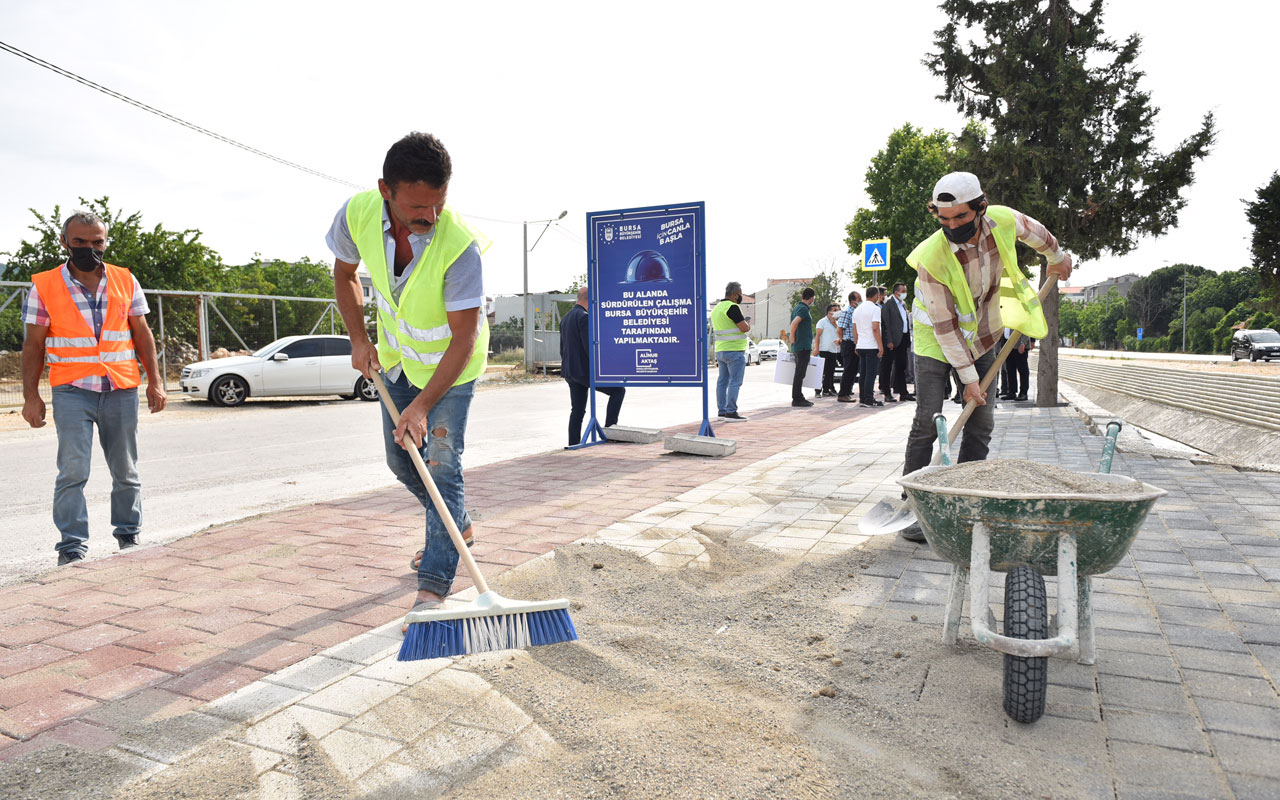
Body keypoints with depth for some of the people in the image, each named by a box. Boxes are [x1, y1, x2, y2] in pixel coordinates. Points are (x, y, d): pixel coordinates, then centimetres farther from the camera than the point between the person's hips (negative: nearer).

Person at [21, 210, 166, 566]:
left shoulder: (126, 281, 8)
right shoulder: (44, 286, 3)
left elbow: (142, 333, 11)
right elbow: (34, 344, 4)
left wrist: (155, 381, 4)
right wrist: (31, 396, -1)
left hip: (122, 390, 2)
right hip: (72, 390, -2)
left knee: (126, 472, 9)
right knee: (72, 472, -8)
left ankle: (129, 537, 22)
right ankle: (72, 549, -1)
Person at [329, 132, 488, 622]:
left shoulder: (460, 246, -35)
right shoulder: (357, 214, -21)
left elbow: (464, 338, -31)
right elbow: (344, 274, 1)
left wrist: (422, 406, -36)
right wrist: (359, 339, -8)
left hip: (450, 364, -5)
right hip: (397, 357, 6)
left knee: (442, 464, -12)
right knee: (401, 459, 15)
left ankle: (434, 587, -6)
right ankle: (458, 526, 38)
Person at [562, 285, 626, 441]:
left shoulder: (565, 318, 16)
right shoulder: (583, 317, -13)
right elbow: (589, 346, -20)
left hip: (570, 372, 9)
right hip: (585, 370, -9)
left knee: (577, 411, 11)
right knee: (618, 390, 4)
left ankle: (573, 445, 10)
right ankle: (609, 429, 0)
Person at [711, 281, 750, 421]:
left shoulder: (716, 308, 15)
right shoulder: (732, 307, -14)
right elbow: (744, 328, -18)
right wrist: (748, 326, 3)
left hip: (720, 351, 9)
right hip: (735, 351, -9)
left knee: (722, 381, 11)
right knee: (735, 382, -6)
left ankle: (722, 411, 15)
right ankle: (731, 412, -8)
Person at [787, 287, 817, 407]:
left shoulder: (797, 307, 15)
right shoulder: (804, 309, -14)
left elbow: (794, 324, 23)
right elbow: (794, 323, -28)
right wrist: (793, 338, -17)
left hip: (797, 347, 10)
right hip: (803, 346, -10)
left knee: (799, 373, 14)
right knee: (800, 374, -6)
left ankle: (799, 398, 20)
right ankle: (797, 399, -4)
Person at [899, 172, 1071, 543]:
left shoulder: (1003, 220, -19)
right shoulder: (932, 257, -30)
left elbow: (1033, 230, 9)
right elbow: (944, 325, -23)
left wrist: (1056, 256, 26)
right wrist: (968, 379, -20)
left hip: (982, 333, 5)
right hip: (936, 337, -5)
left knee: (981, 425, 1)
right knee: (928, 421, -12)